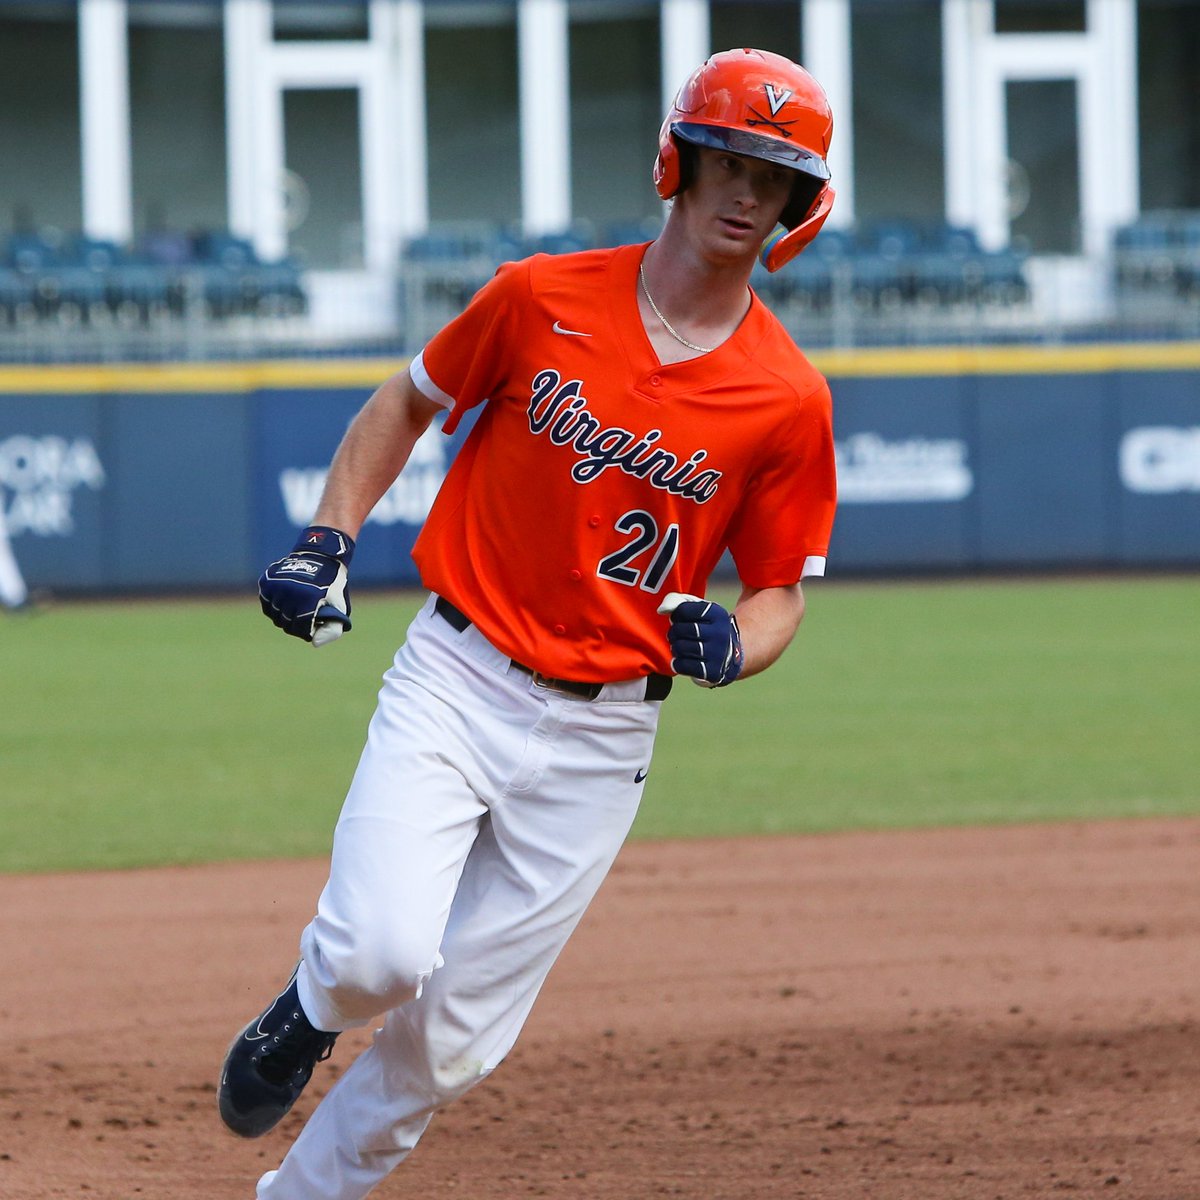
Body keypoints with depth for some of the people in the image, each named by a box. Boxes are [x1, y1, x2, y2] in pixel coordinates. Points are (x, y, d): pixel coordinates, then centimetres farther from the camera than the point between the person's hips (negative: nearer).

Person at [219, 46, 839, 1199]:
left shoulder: (789, 400, -3)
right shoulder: (541, 299, -3)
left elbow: (778, 592, 5)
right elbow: (411, 399, 12)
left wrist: (727, 647, -17)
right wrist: (326, 539, 1)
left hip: (600, 737, 1)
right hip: (454, 682, -1)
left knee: (450, 1041, 3)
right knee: (381, 953, -21)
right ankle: (310, 1010, 15)